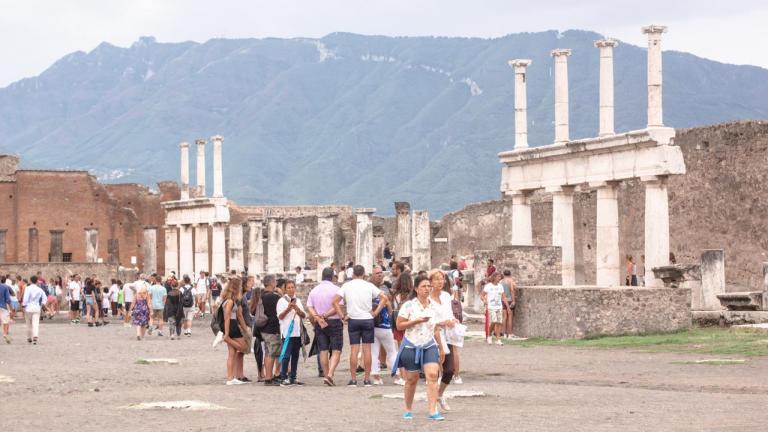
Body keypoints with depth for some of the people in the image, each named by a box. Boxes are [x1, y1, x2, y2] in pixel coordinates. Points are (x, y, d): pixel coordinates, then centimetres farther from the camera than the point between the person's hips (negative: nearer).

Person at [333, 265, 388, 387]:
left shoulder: (346, 286, 0)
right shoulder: (369, 286, -1)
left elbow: (335, 301, -7)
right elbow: (384, 298, -6)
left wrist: (342, 315, -2)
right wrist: (376, 312, -2)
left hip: (353, 320, 0)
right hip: (367, 319, 0)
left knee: (354, 350, 2)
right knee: (367, 349, 3)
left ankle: (353, 379, 2)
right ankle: (367, 379, 4)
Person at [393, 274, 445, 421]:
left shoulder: (433, 306, 8)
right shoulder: (409, 305, -6)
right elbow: (399, 325, -7)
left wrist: (441, 348, 21)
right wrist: (416, 321, -17)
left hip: (429, 346, 3)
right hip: (411, 347, -3)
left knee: (432, 375, -15)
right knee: (412, 380, 6)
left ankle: (433, 411, -17)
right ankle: (408, 410, 27)